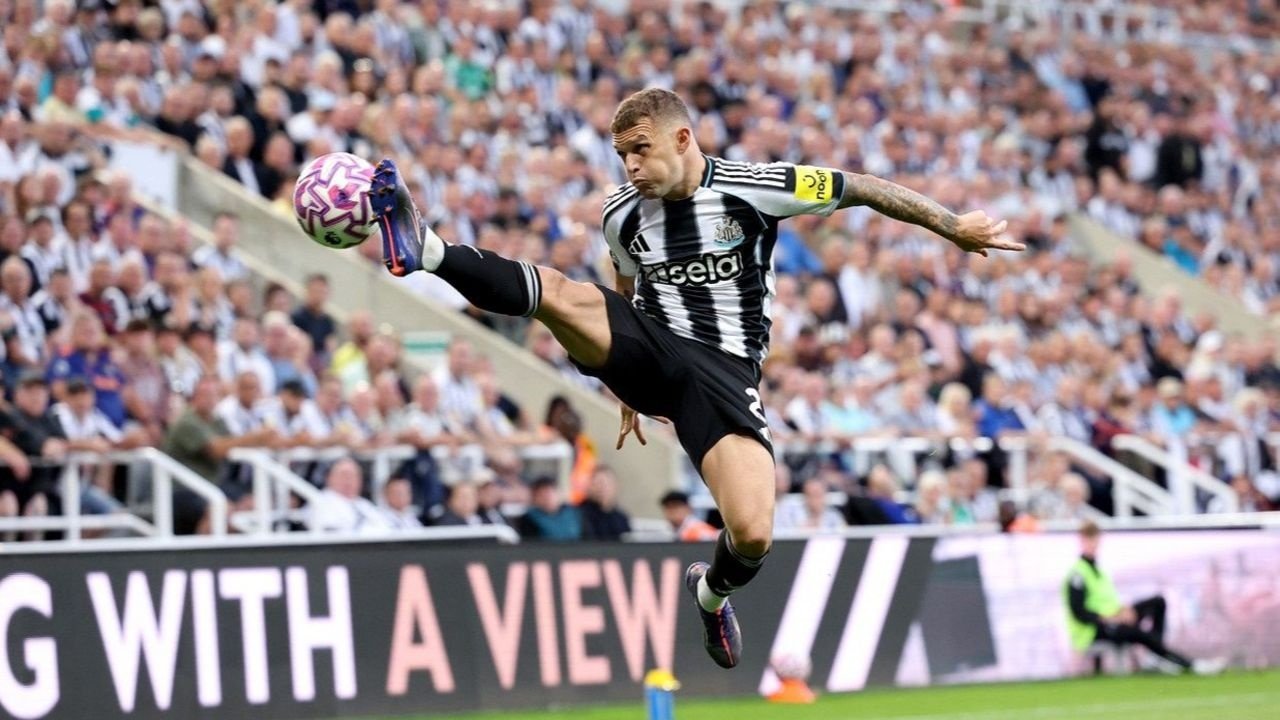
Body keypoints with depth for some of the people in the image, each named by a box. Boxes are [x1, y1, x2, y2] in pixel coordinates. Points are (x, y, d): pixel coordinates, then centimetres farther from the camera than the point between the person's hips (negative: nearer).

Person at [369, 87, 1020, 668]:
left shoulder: (755, 188, -7)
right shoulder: (620, 216, 6)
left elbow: (860, 189, 2)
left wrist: (953, 226, 6)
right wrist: (628, 386, 32)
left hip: (723, 373, -3)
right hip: (651, 352, 3)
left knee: (753, 536, -20)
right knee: (559, 293, -29)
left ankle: (713, 591, 16)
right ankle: (426, 252, -45)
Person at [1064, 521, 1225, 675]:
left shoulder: (1095, 568, 16)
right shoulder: (1077, 575, -13)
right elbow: (1079, 613, -20)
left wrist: (1121, 610, -4)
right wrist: (1110, 618, -24)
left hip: (1110, 620, 10)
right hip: (1092, 632, -10)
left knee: (1157, 602, 1)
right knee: (1138, 632, -34)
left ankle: (1162, 655, -13)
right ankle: (1190, 665, -32)